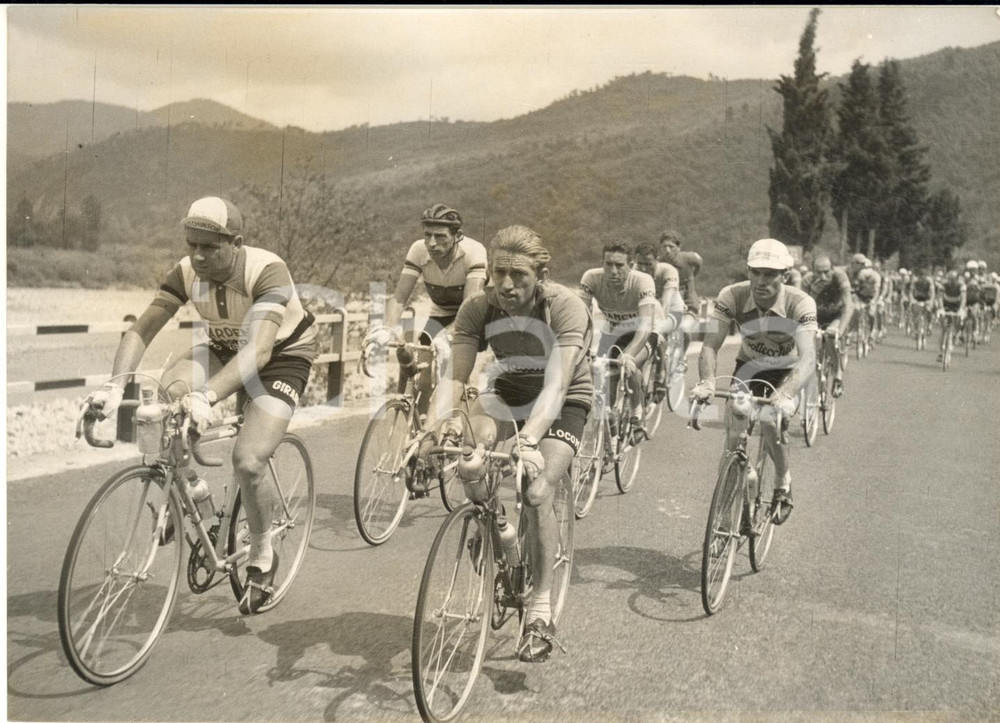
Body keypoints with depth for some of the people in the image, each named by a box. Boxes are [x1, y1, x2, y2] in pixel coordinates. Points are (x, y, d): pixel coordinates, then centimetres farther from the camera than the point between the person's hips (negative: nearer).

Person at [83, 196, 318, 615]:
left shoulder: (266, 270, -33)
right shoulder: (187, 273, -18)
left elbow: (259, 349, -45)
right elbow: (140, 331, -22)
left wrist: (206, 396, -58)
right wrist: (116, 385, -40)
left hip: (282, 355, -5)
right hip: (225, 349, 5)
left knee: (247, 461, -20)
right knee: (165, 394, -26)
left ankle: (262, 555, 7)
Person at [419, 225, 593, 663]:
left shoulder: (565, 307, -30)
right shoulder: (478, 308, -19)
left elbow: (556, 385, -40)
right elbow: (454, 377, -25)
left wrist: (529, 440, -55)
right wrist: (434, 426, -44)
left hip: (564, 403, -3)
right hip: (507, 395, 3)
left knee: (536, 491, -25)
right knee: (473, 439, -30)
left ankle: (540, 611, -9)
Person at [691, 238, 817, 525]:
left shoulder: (801, 304, -32)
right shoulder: (732, 297, -26)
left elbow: (808, 358, -42)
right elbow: (711, 344, -29)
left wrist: (785, 395, -60)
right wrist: (707, 381, -50)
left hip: (787, 371, -2)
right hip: (749, 366, 2)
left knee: (771, 421, -25)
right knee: (734, 431, -14)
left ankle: (783, 482, 3)